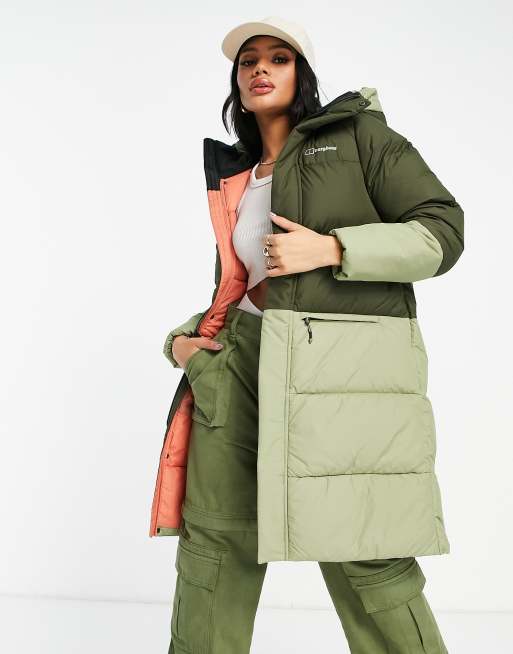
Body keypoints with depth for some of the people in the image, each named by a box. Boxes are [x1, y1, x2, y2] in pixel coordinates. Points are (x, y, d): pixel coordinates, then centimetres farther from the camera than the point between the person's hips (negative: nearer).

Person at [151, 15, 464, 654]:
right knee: (214, 541, 2)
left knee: (364, 558, -7)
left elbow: (442, 230, -1)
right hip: (246, 367, 5)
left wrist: (331, 249, -10)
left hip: (349, 365, -5)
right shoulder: (237, 181, 22)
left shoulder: (358, 134, 8)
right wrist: (184, 338, 8)